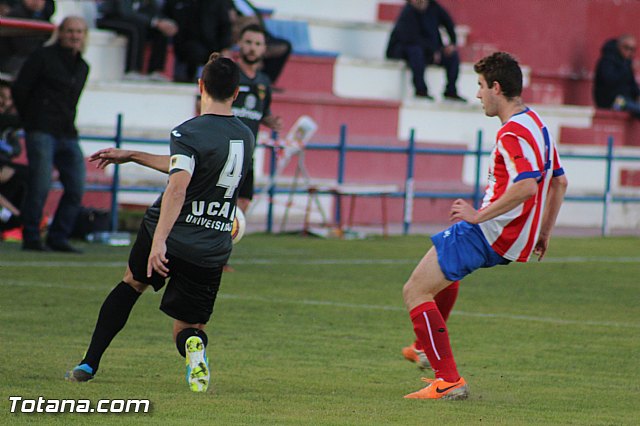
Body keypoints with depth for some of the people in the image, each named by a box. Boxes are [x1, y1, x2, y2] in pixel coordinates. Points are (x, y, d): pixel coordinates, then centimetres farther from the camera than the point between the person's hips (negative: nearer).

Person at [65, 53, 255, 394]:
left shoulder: (189, 132, -12)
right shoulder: (246, 137, 10)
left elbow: (177, 187, -29)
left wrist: (159, 241, -35)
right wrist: (130, 156, 26)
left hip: (169, 238, -3)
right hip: (211, 254, 3)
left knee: (132, 283, 28)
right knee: (187, 329, 14)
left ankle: (89, 363, 23)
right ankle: (194, 346, -26)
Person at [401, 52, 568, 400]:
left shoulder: (513, 133, -18)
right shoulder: (536, 123, 13)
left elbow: (526, 186, -32)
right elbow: (560, 181, 21)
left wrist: (479, 215, -24)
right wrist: (544, 233, 24)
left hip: (492, 234, -11)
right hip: (519, 242, 11)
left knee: (415, 292, -10)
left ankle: (449, 381, -17)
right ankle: (432, 346, 40)